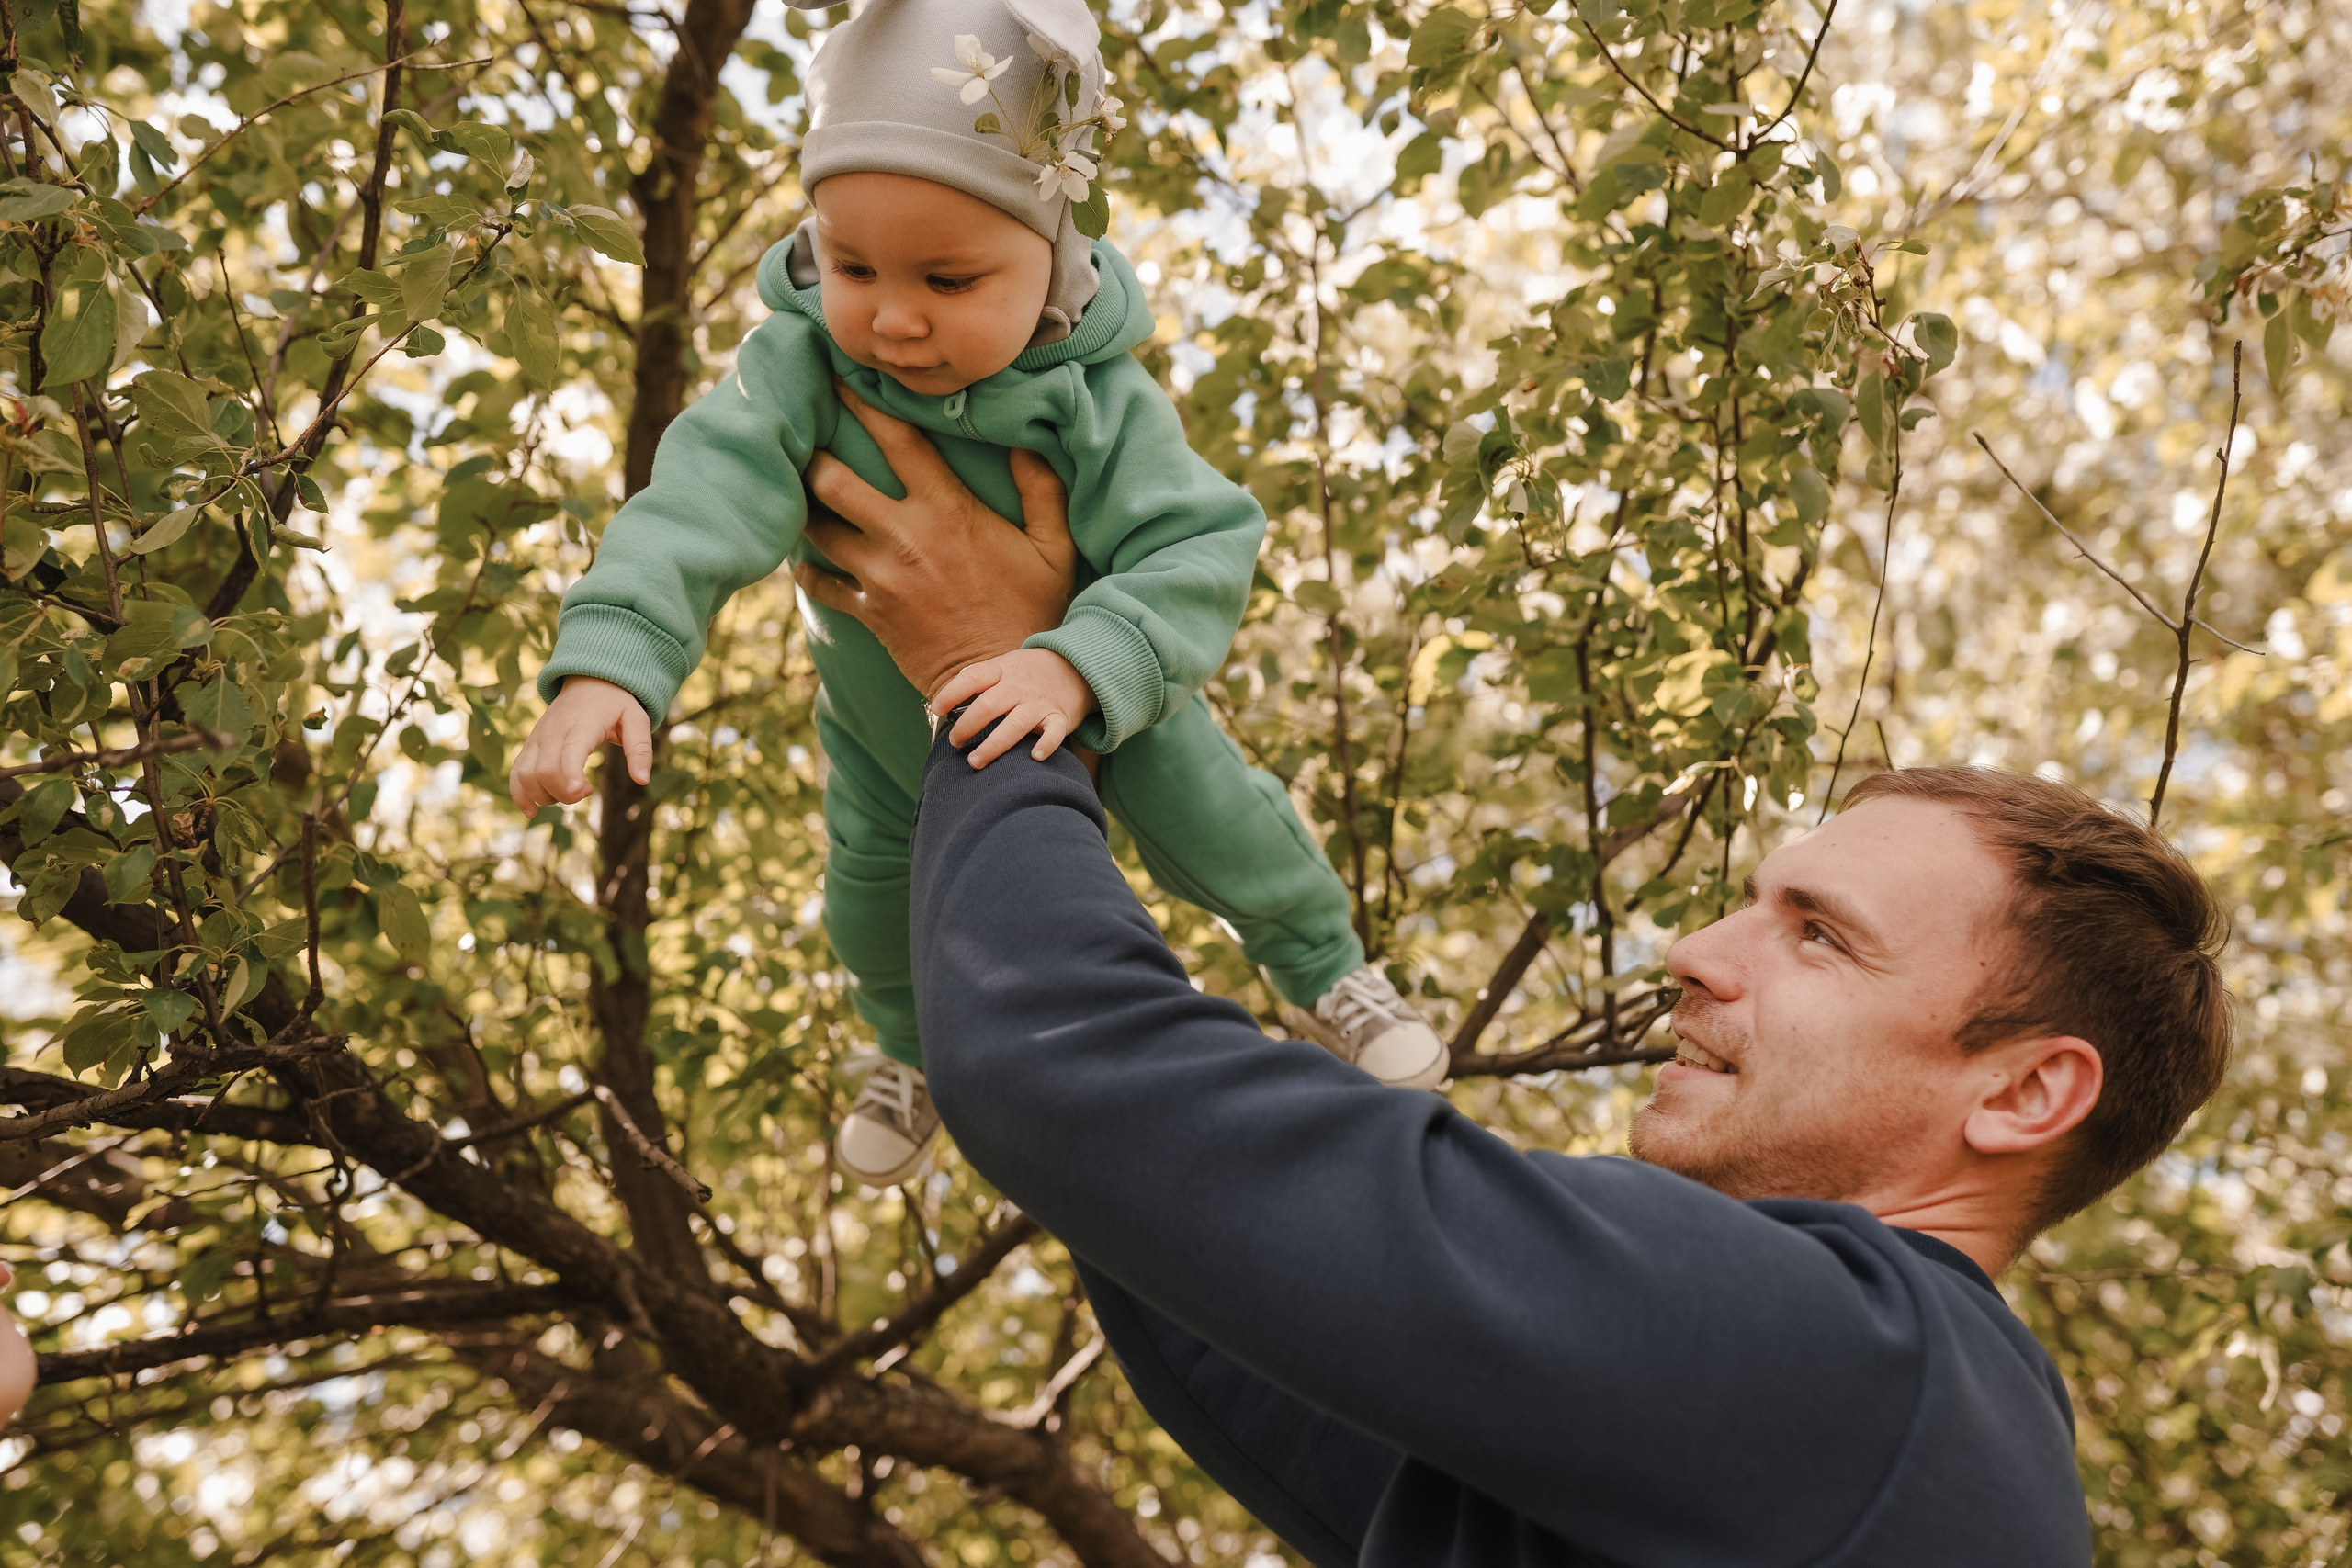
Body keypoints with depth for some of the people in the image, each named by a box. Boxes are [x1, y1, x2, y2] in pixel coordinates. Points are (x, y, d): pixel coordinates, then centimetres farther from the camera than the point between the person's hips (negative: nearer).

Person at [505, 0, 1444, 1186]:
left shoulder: (1100, 402, -35)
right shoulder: (801, 365, -35)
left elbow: (1199, 553, -39)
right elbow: (705, 497, -47)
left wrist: (1082, 664, -58)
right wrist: (608, 655, -64)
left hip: (1098, 685, -1)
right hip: (889, 708, 2)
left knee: (1206, 815, -1)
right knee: (872, 896, 14)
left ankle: (1326, 968, 32)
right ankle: (913, 1043, 49)